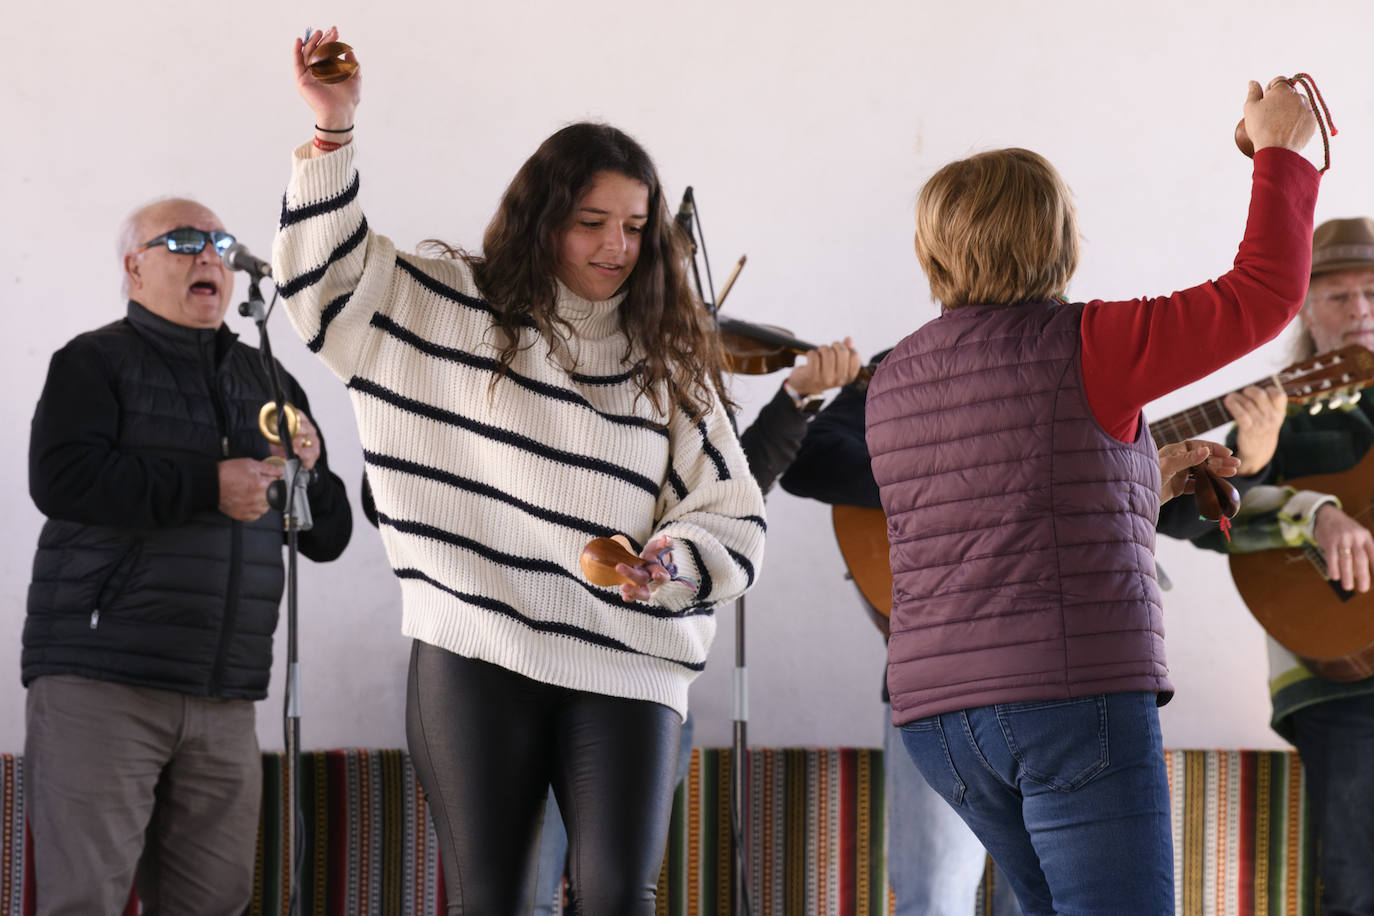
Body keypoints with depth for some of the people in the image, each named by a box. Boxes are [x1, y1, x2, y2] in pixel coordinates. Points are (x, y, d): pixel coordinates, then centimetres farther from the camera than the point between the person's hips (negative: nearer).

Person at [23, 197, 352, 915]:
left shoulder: (268, 383, 21)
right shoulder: (95, 363, 3)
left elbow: (328, 536, 21)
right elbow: (60, 478, -16)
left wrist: (310, 471, -2)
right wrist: (210, 485, -15)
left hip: (224, 697, 6)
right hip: (100, 684, -5)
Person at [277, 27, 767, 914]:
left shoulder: (668, 363, 11)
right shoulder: (453, 306, 9)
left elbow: (735, 517, 9)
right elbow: (326, 271, 6)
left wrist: (674, 559, -12)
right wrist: (333, 133, -4)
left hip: (626, 666, 1)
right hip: (475, 656, -1)